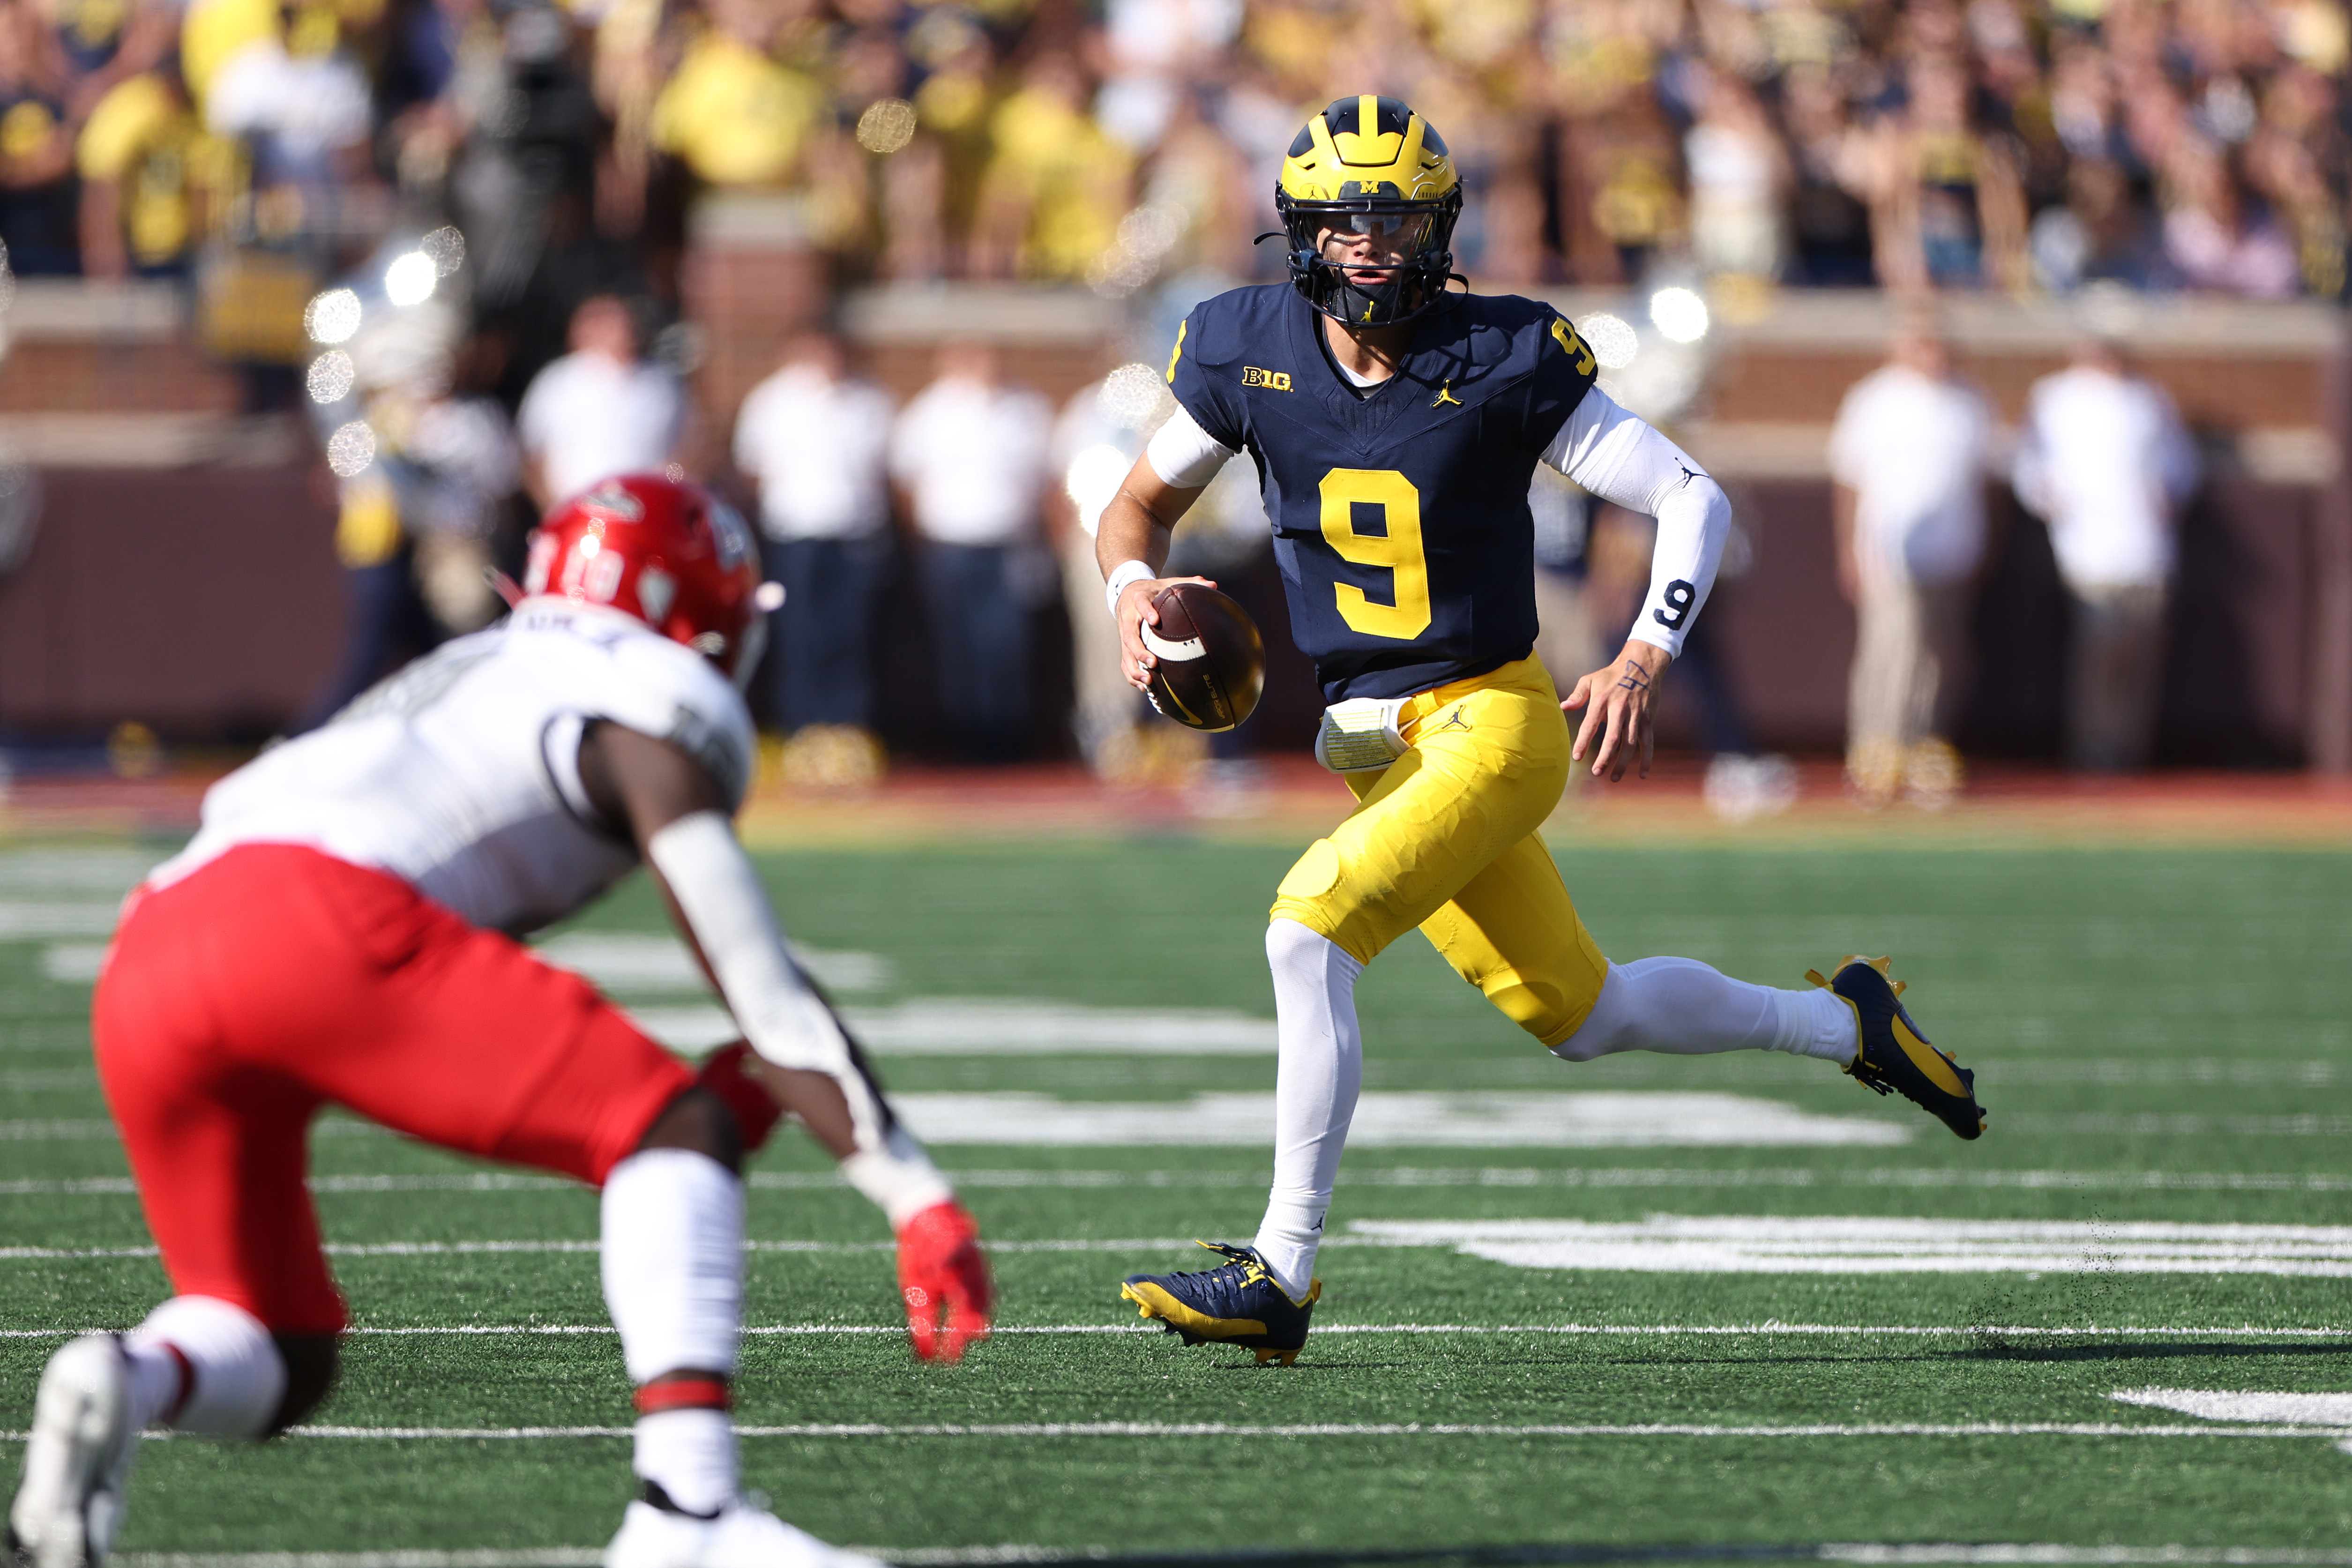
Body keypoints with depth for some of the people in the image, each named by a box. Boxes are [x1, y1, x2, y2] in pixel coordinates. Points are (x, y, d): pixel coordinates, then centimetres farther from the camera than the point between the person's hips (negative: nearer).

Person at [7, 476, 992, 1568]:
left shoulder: (477, 675, 37)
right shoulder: (659, 701, 13)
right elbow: (760, 984, 2)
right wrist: (920, 1201, 1)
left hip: (143, 983, 8)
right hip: (322, 923, -8)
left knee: (276, 1366, 19)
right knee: (681, 1132, 1)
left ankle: (127, 1383, -16)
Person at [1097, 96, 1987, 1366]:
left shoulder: (1503, 362, -12)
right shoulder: (1250, 353, -2)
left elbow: (1693, 501, -6)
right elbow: (1140, 504, 12)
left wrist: (1645, 659, -20)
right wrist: (1133, 589, -11)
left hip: (1496, 725, -6)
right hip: (1381, 744, 6)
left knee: (1309, 930, -25)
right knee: (1581, 1016, 15)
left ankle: (1282, 1274, -19)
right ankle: (1840, 1026, 40)